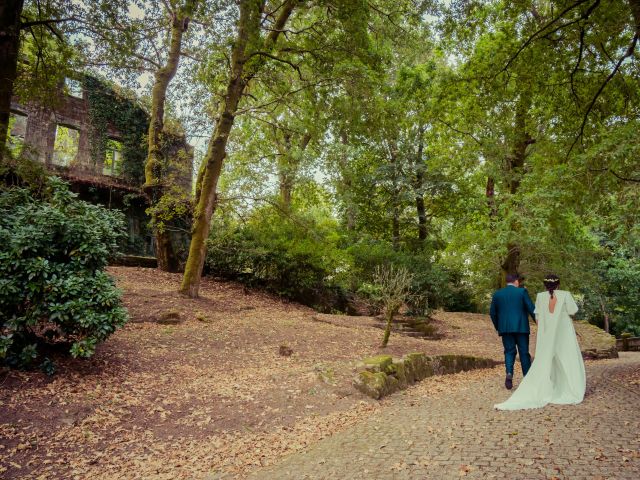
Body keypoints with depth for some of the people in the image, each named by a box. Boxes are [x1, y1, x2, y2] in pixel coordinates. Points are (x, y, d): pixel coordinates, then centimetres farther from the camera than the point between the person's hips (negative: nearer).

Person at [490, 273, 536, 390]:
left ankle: (509, 374, -13)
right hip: (521, 327, -2)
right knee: (524, 353, 8)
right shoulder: (522, 291, -3)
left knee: (509, 351, 8)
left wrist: (497, 327, 18)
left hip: (505, 328, 2)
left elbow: (492, 312, 7)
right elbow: (531, 308, -7)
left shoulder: (497, 294, 5)